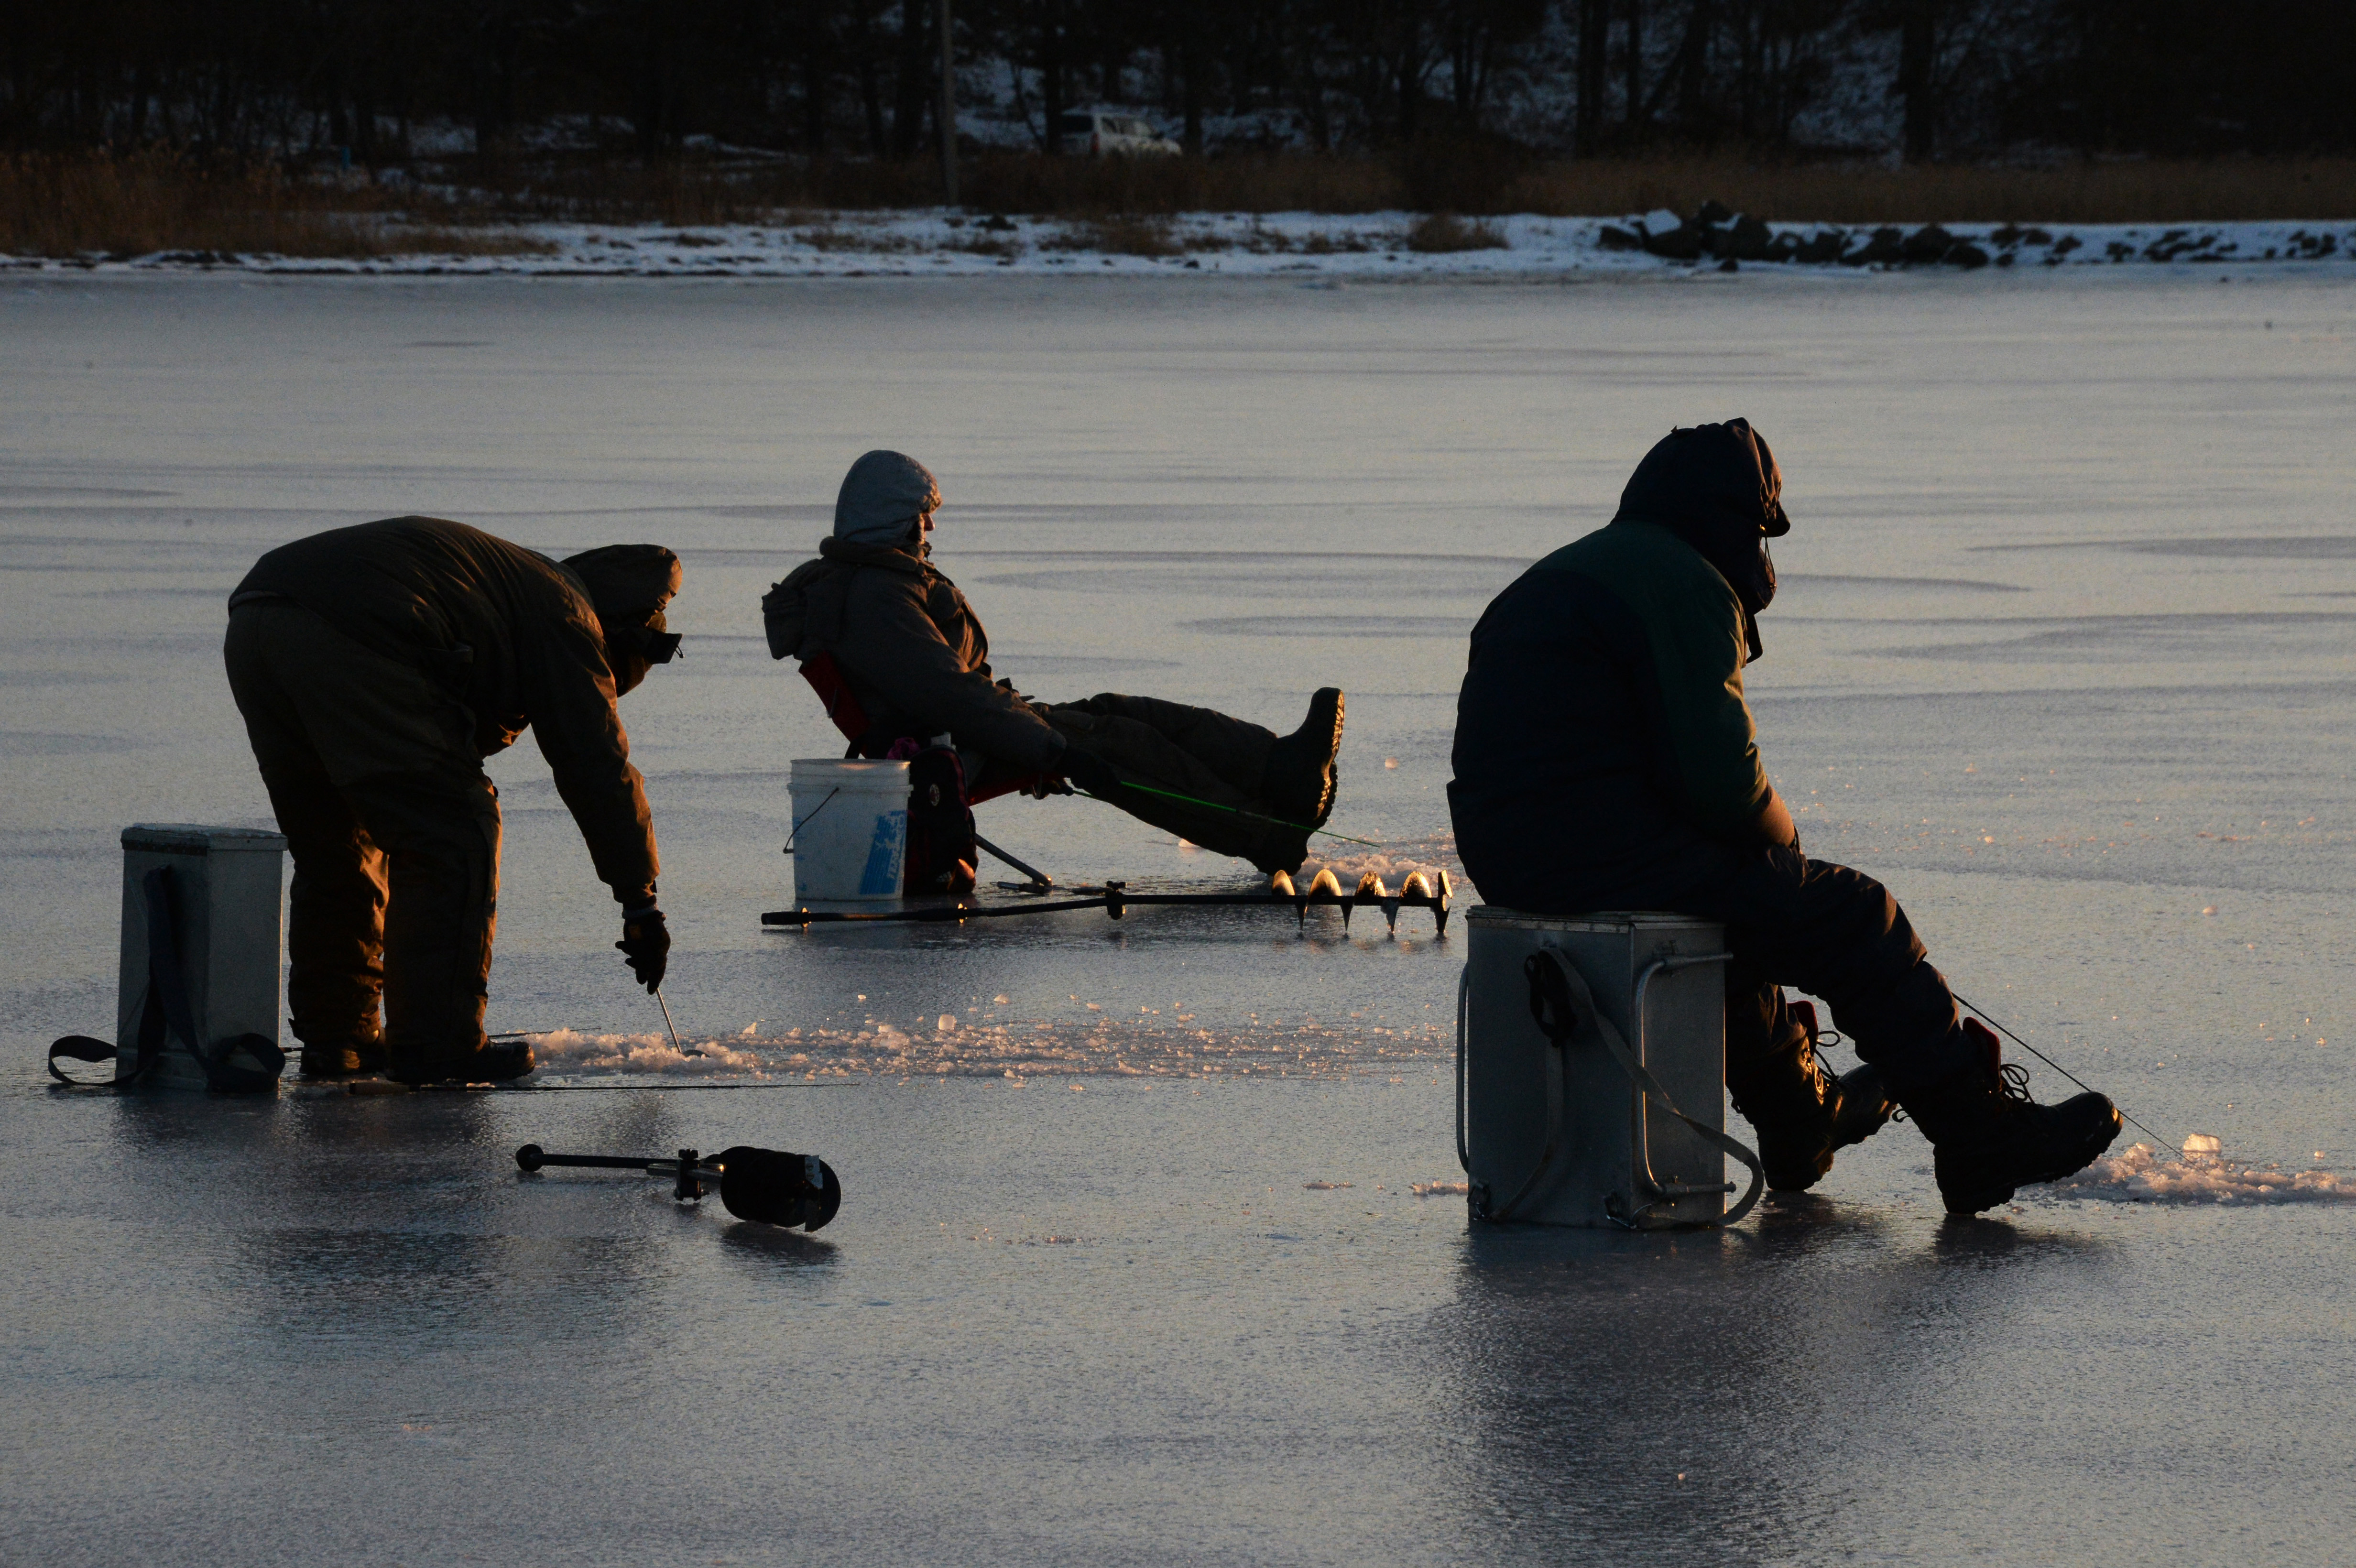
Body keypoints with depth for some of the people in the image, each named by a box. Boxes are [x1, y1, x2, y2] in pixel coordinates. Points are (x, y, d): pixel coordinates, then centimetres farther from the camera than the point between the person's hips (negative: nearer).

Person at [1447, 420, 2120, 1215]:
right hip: (1614, 861, -10)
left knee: (1739, 902, 37)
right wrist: (1781, 834, 5)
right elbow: (1719, 778, -17)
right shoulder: (1684, 587, -10)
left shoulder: (1557, 581, 22)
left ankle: (1801, 1117, 51)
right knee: (1852, 919, 0)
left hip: (1515, 865, 10)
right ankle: (1986, 1141, 2)